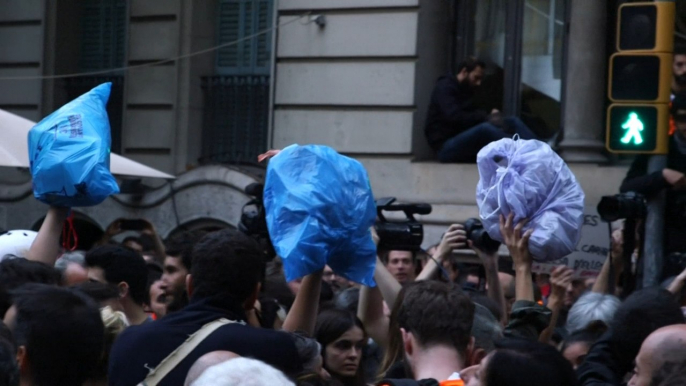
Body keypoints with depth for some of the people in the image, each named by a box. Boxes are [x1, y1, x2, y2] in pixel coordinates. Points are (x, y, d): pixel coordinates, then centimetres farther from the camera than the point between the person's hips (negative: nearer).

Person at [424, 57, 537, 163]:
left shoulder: (466, 91, 21)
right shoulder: (445, 88, -5)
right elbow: (455, 117, -22)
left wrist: (490, 116, -13)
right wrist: (486, 118, -21)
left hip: (466, 142, 8)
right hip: (446, 147, -8)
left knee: (513, 122, -5)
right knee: (485, 128, -36)